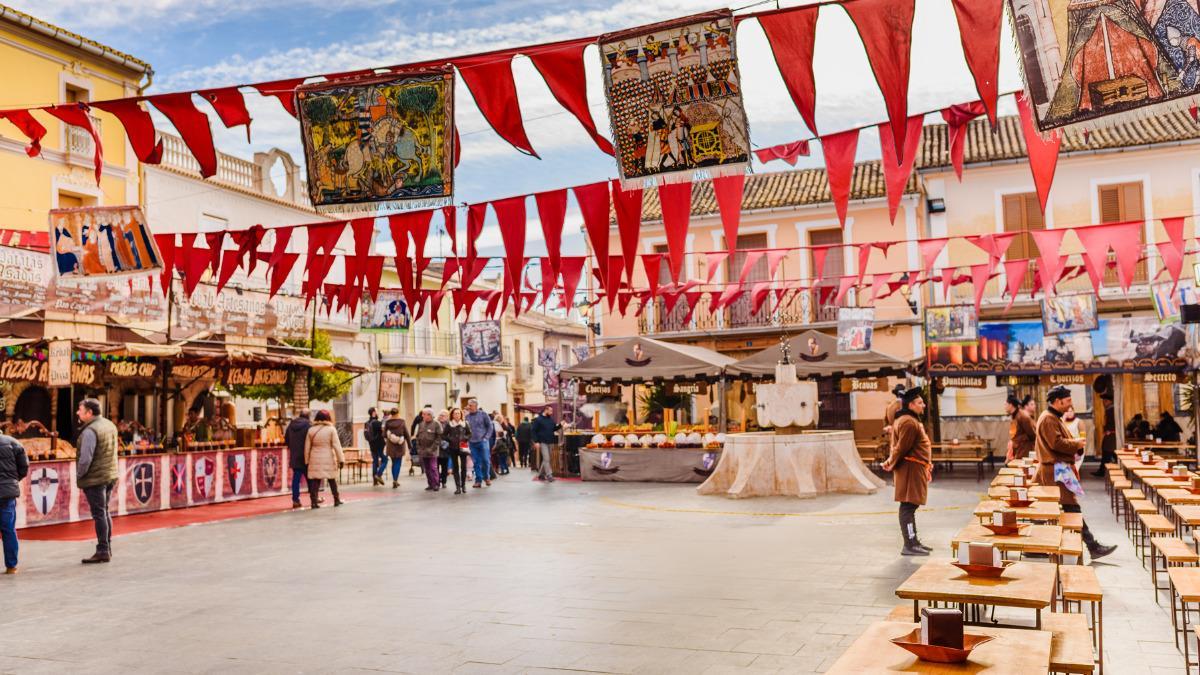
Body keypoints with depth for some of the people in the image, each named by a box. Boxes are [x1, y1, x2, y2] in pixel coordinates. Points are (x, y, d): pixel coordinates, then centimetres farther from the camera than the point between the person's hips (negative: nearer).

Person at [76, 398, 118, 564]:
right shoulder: (110, 425, 8)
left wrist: (79, 475, -7)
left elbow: (85, 459, -22)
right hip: (110, 475, 8)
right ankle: (108, 548, 23)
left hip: (95, 478, -8)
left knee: (99, 514, -2)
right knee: (105, 512, 17)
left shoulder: (90, 431, -19)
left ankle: (103, 551, 3)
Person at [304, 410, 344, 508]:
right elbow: (337, 446, -7)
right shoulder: (331, 429, -4)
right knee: (332, 480, 11)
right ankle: (336, 500, 19)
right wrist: (341, 459, -5)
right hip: (328, 459, -1)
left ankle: (314, 501, -3)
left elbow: (307, 447, 6)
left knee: (315, 480, 4)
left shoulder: (311, 430, 3)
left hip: (315, 460, 2)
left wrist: (306, 461, 14)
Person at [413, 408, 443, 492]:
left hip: (432, 451, -6)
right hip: (423, 450, 6)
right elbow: (418, 436, 16)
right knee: (426, 469, 9)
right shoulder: (421, 424, 12)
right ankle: (430, 484, 16)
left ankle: (436, 485, -3)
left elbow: (439, 437, -9)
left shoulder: (436, 424, -6)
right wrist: (418, 447, 6)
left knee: (433, 468, -8)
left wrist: (433, 448, -15)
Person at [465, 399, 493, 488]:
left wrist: (486, 437, -7)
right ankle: (478, 480, 10)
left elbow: (490, 427, 0)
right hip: (472, 443, 2)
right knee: (476, 462, 4)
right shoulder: (467, 416, 5)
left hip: (482, 441, -2)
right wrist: (467, 440, 3)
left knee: (486, 460, -2)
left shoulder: (483, 414, -2)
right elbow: (465, 429, 13)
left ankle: (486, 477, 18)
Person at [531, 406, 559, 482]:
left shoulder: (551, 419, 11)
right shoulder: (538, 419, -8)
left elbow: (554, 429, 18)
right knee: (546, 459, -12)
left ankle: (541, 474, 22)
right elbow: (533, 430, -9)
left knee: (545, 459, 12)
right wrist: (536, 441, -15)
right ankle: (549, 475, -13)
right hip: (543, 443, -7)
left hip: (550, 442, 7)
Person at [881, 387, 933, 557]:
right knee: (908, 507, -9)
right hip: (911, 469, -11)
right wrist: (891, 465, -6)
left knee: (910, 506, 15)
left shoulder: (912, 420, 18)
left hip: (916, 469, 11)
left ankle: (914, 541, 23)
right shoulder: (909, 422, -17)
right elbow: (901, 448, -17)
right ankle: (909, 546, -9)